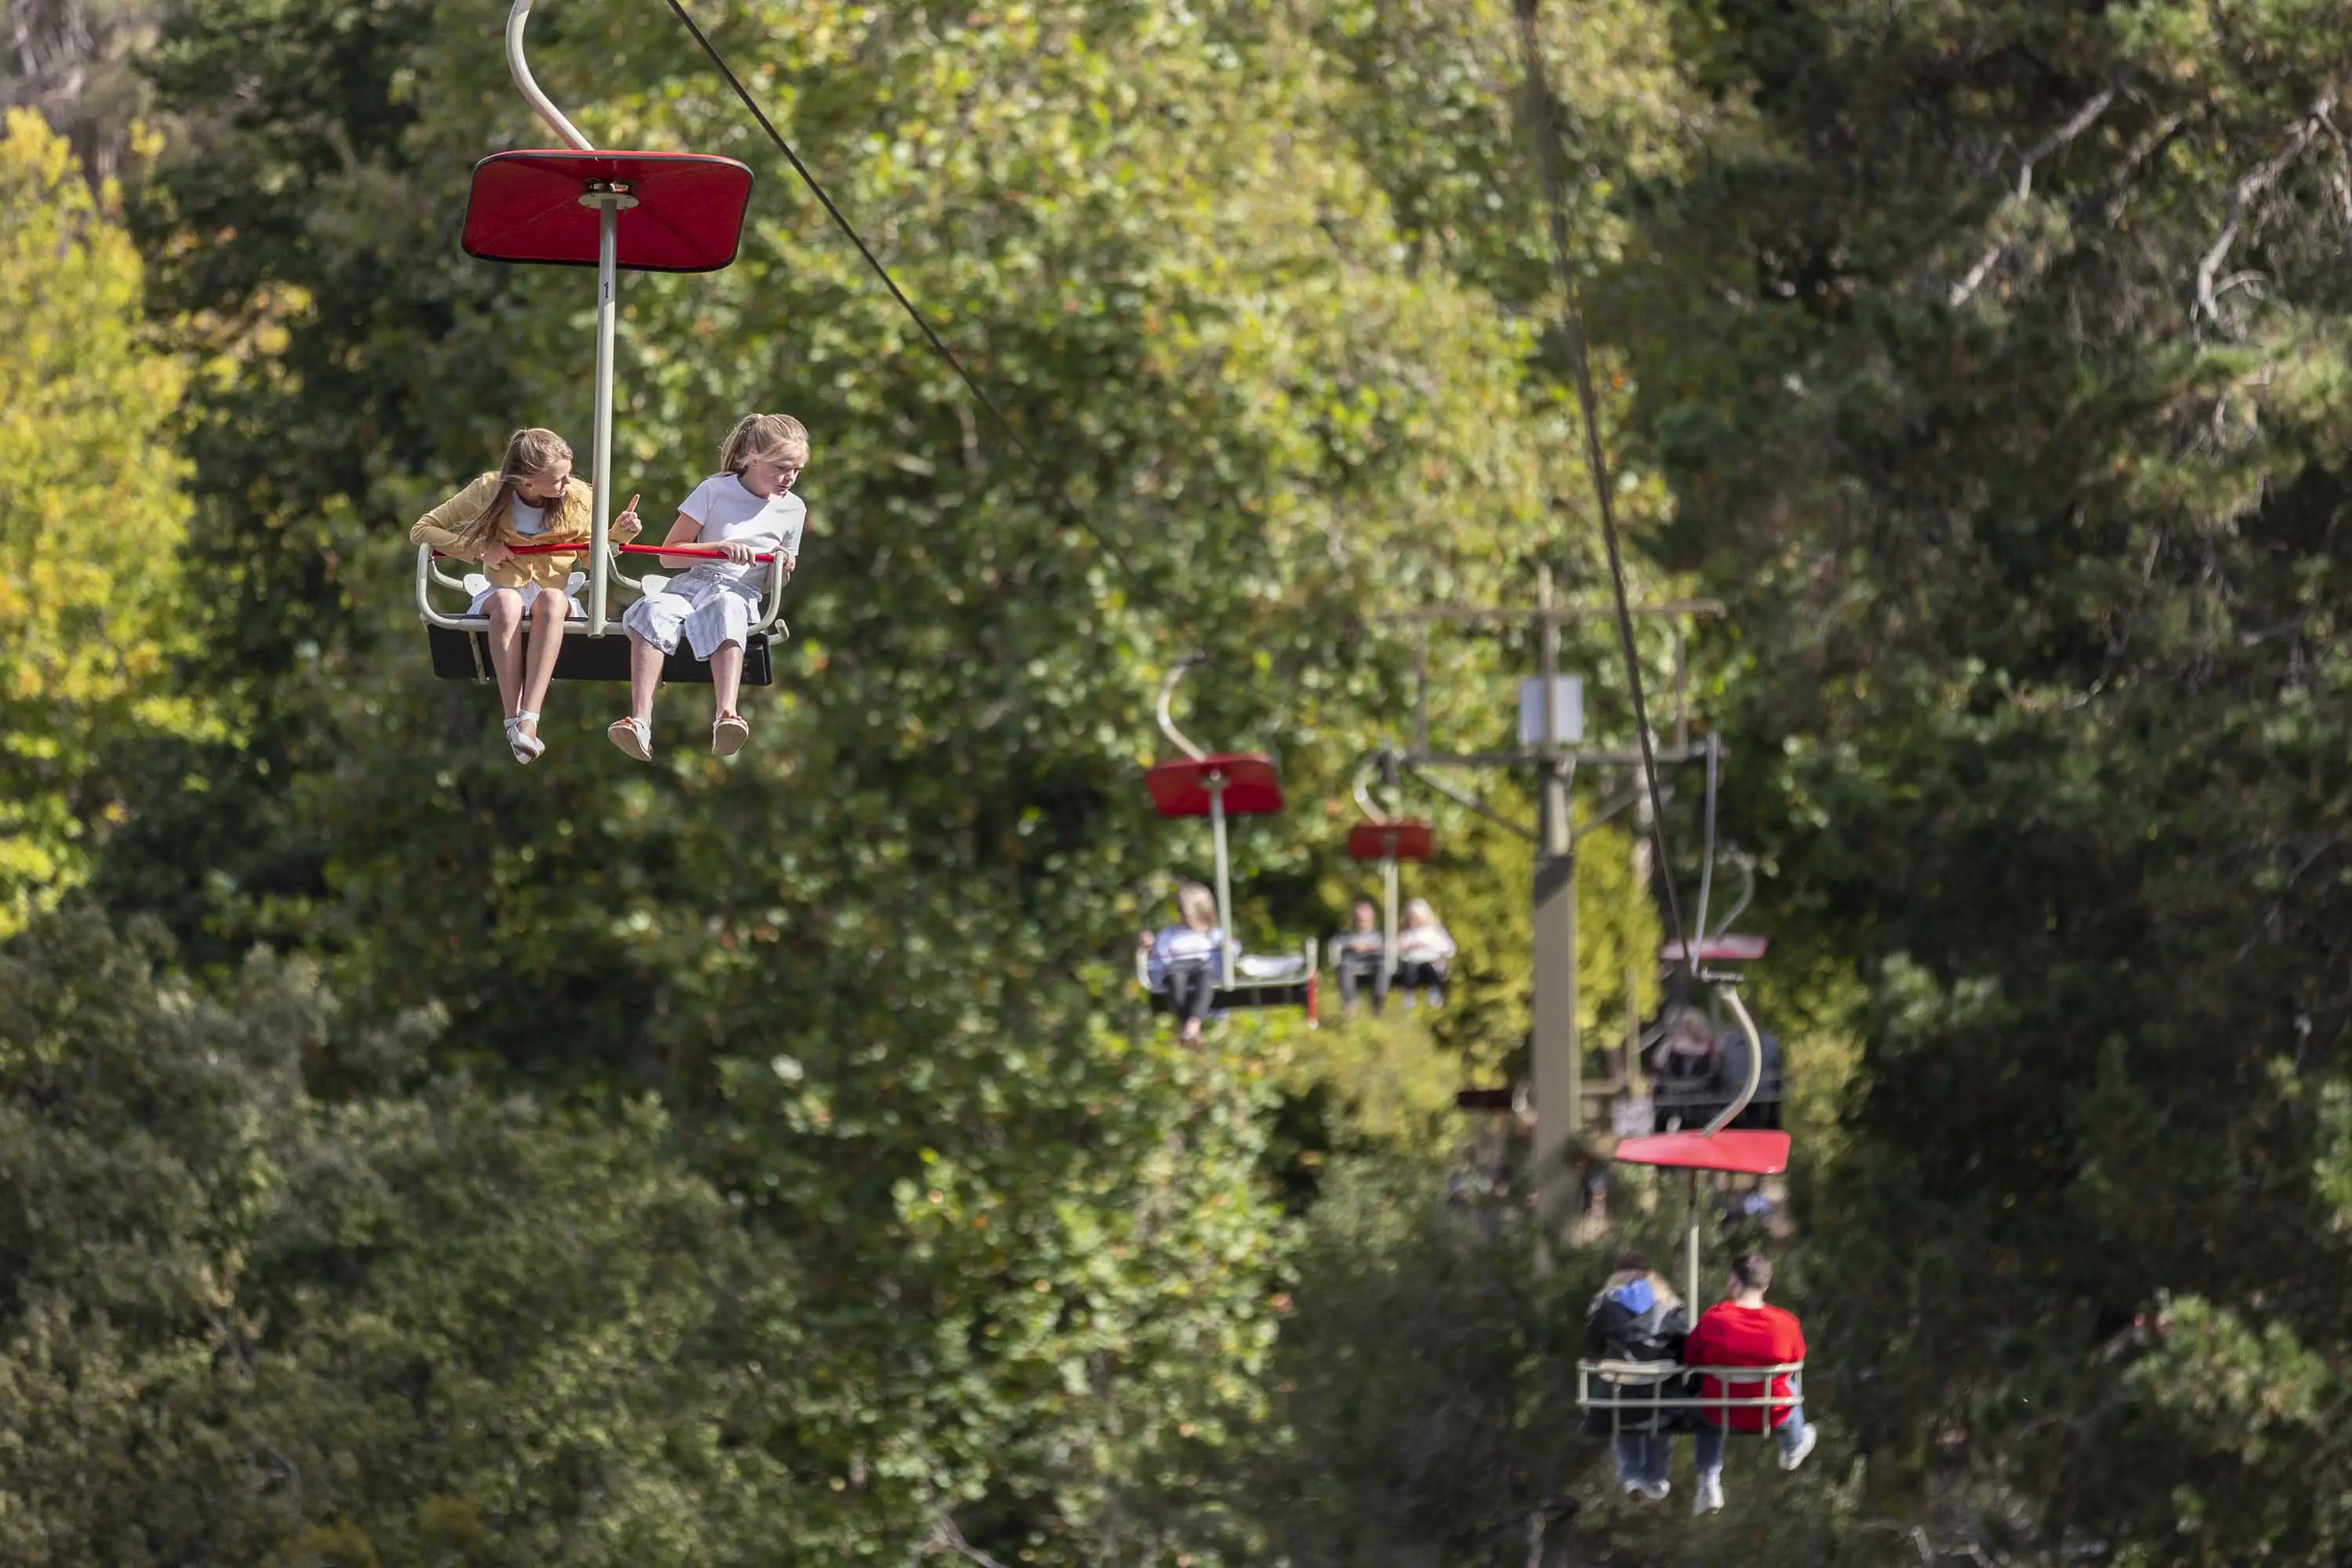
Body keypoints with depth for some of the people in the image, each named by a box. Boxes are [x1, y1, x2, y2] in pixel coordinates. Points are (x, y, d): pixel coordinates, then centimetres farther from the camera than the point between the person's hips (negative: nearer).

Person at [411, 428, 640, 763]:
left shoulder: (579, 499, -2)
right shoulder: (489, 492, -7)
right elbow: (422, 531, -1)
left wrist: (618, 535, -11)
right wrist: (479, 548, -14)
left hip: (553, 601, 1)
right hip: (498, 595, -1)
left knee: (552, 599, -38)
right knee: (508, 601, -39)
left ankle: (528, 721, -49)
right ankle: (513, 721, -45)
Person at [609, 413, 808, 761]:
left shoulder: (792, 509, 14)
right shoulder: (715, 491, 4)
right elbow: (669, 554, 1)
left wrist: (783, 566, 0)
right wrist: (722, 548, -13)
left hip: (740, 593, 0)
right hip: (691, 585, 0)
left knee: (726, 610, -40)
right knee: (654, 609, -36)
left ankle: (725, 716, -60)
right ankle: (640, 722, -47)